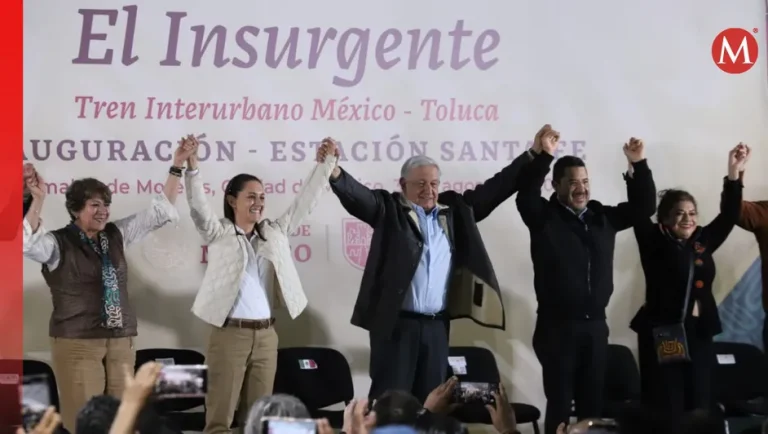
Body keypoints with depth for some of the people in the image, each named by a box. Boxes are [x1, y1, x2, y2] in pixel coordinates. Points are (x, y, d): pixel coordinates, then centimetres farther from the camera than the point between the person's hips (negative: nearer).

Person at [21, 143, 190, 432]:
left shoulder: (117, 235, 11)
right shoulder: (59, 243, -4)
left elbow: (161, 211, 12)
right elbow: (28, 243, -24)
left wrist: (177, 167, 4)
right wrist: (38, 200, -35)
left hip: (121, 342, 5)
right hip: (77, 344, -5)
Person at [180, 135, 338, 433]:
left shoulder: (275, 233, 13)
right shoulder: (218, 234, 1)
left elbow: (305, 201, 13)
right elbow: (198, 207, -14)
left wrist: (327, 162, 8)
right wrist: (192, 167, -28)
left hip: (266, 335, 5)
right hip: (230, 334, -5)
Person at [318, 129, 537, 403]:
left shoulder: (454, 209, 12)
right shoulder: (390, 209, -1)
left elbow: (495, 189, 14)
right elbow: (357, 195, -16)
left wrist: (534, 156, 11)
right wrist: (334, 171, -37)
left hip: (436, 325, 5)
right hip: (396, 324, -4)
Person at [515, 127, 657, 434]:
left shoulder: (603, 217, 10)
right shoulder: (544, 217, -4)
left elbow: (644, 206, 12)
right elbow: (526, 196, -22)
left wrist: (638, 165, -2)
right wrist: (541, 156, -36)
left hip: (596, 326, 5)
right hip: (558, 326, -5)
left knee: (593, 403, 10)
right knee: (560, 403, 0)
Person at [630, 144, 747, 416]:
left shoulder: (702, 242, 11)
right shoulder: (655, 243, -2)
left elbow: (729, 215, 10)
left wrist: (734, 173, -1)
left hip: (699, 333, 5)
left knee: (699, 407, 7)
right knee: (666, 409, -4)